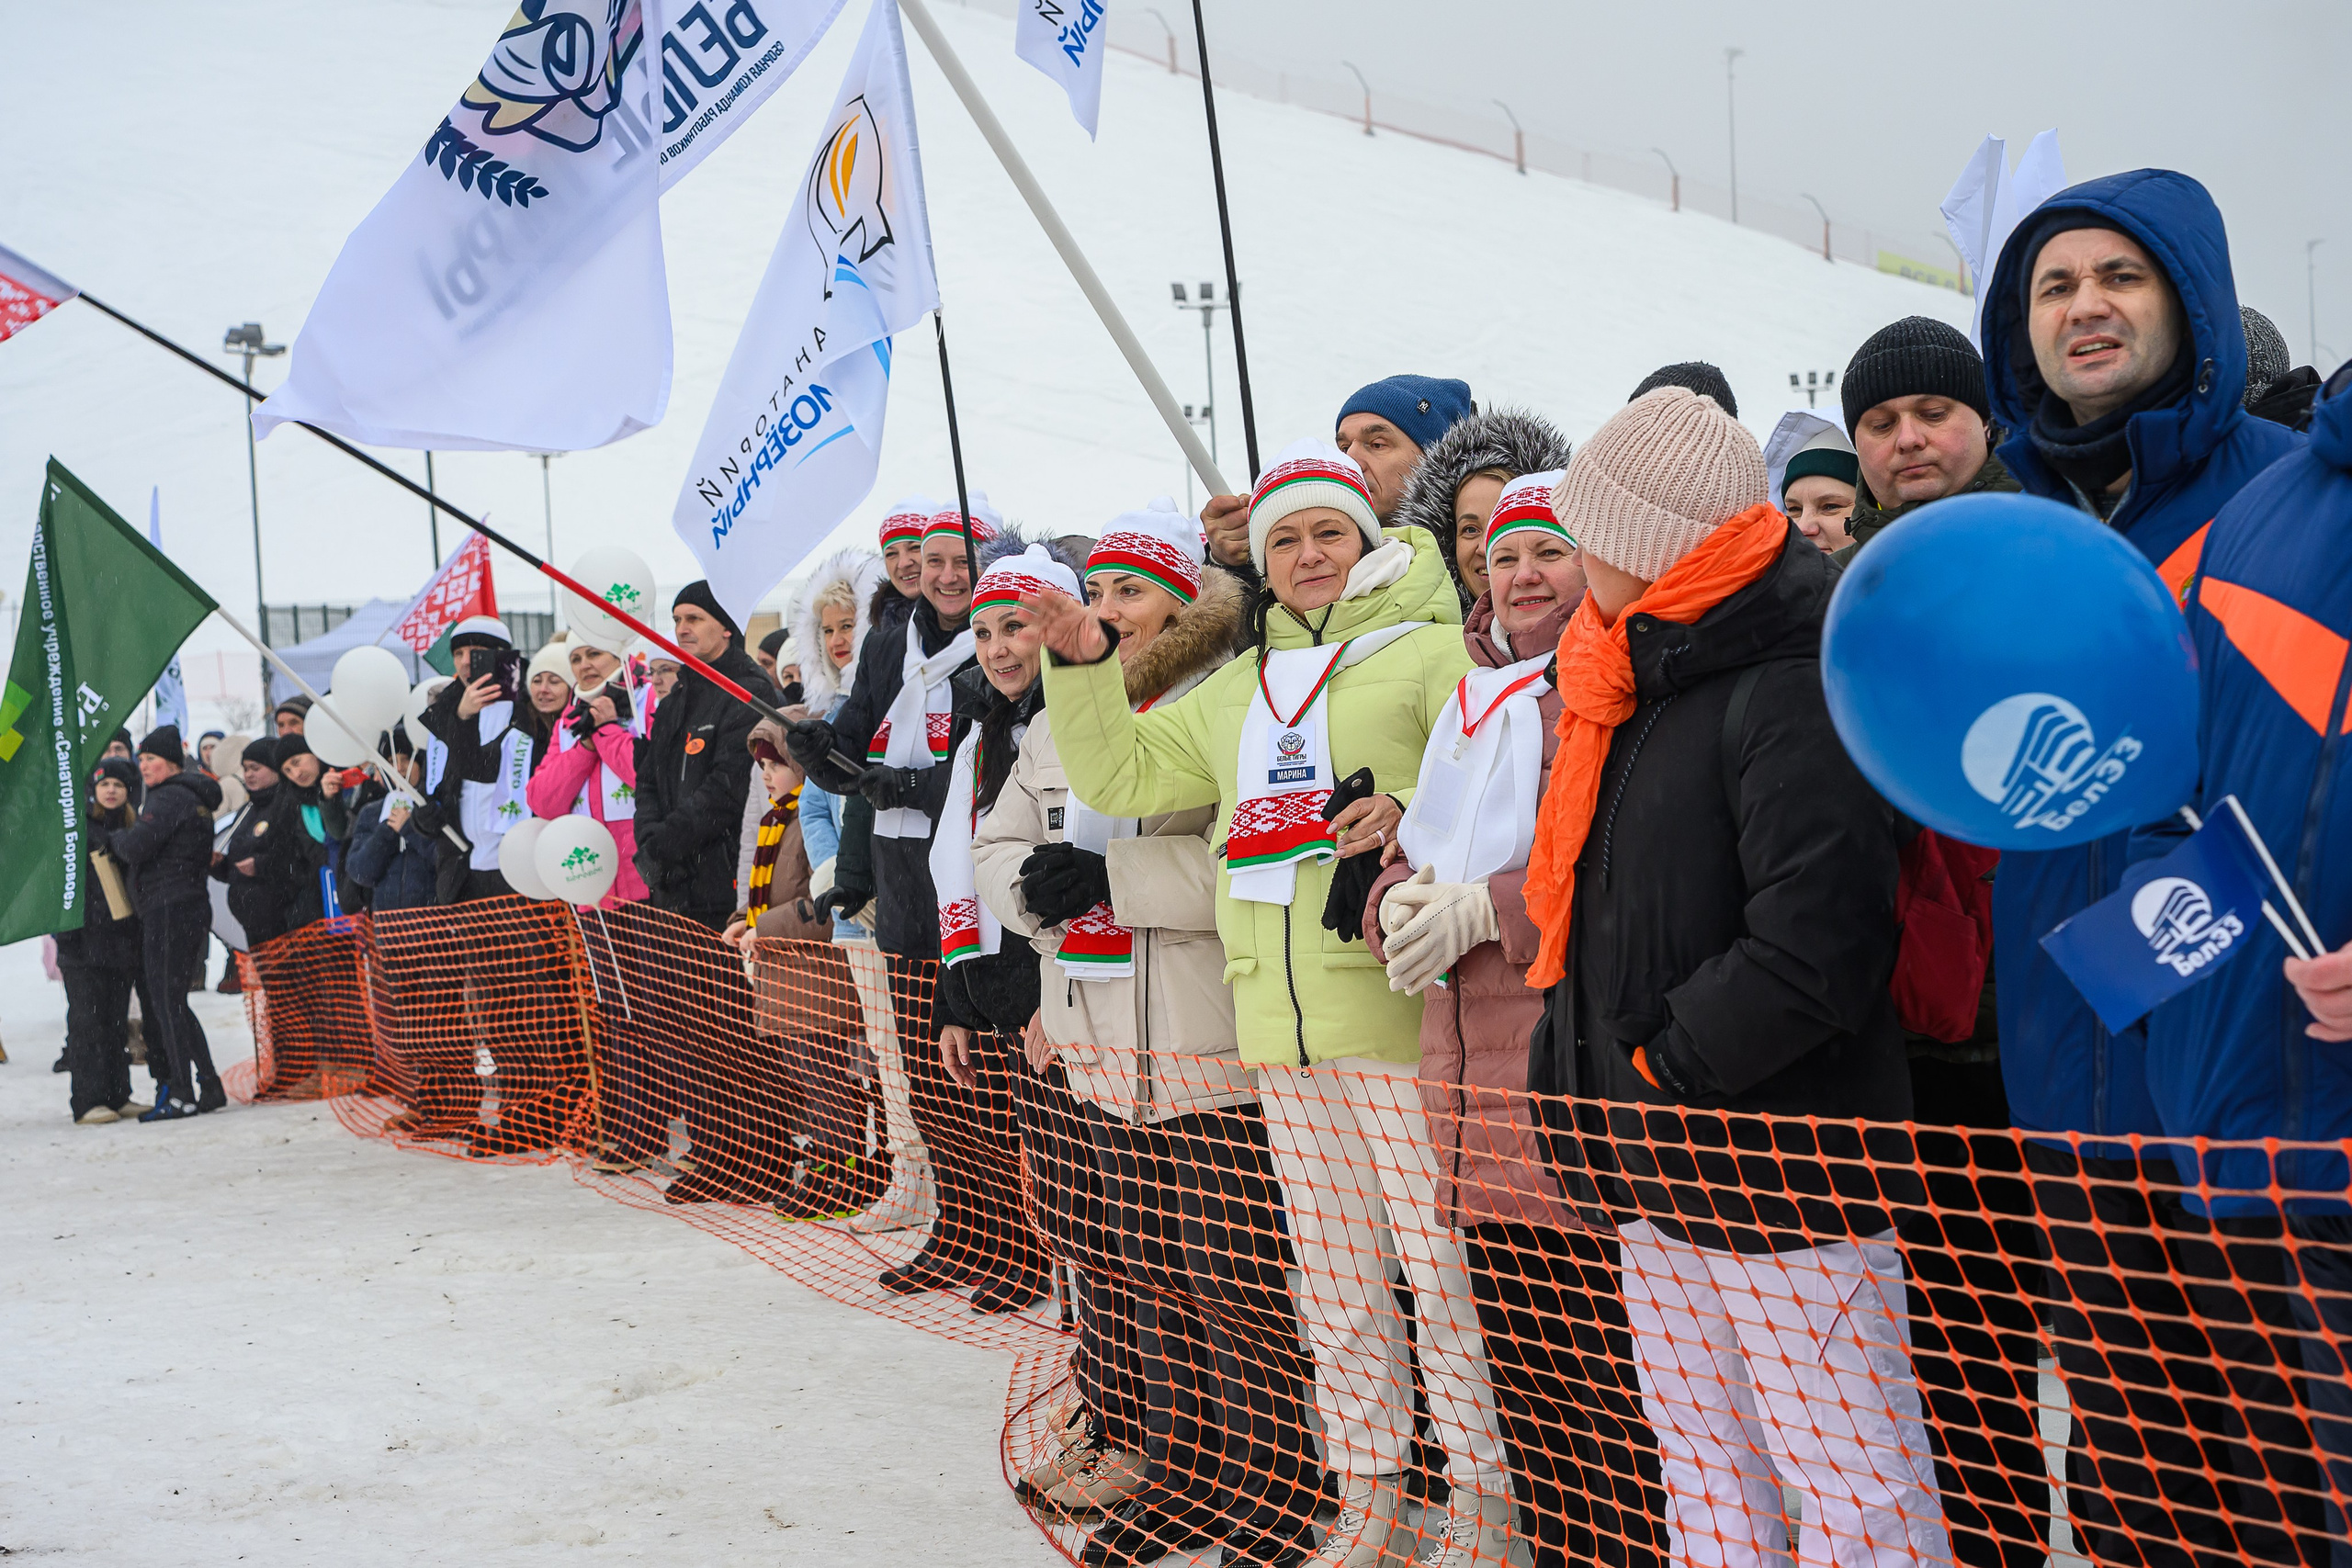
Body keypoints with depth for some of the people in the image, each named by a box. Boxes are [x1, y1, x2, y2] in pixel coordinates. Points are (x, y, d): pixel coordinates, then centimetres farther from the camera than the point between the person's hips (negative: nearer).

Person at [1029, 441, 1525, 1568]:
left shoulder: (1428, 650, 3)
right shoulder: (1233, 692, 22)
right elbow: (1120, 773, 24)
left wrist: (1411, 813, -25)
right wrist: (1081, 666, 11)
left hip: (1396, 1008, -6)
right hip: (1280, 1023, 6)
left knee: (1443, 1263, -5)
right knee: (1334, 1278, 11)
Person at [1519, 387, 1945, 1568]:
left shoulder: (1791, 688, -16)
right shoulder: (1636, 687, 14)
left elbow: (1812, 950, -25)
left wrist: (1651, 1063, -16)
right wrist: (1583, 1071, 11)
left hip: (1781, 1163, -10)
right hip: (1659, 1174, 10)